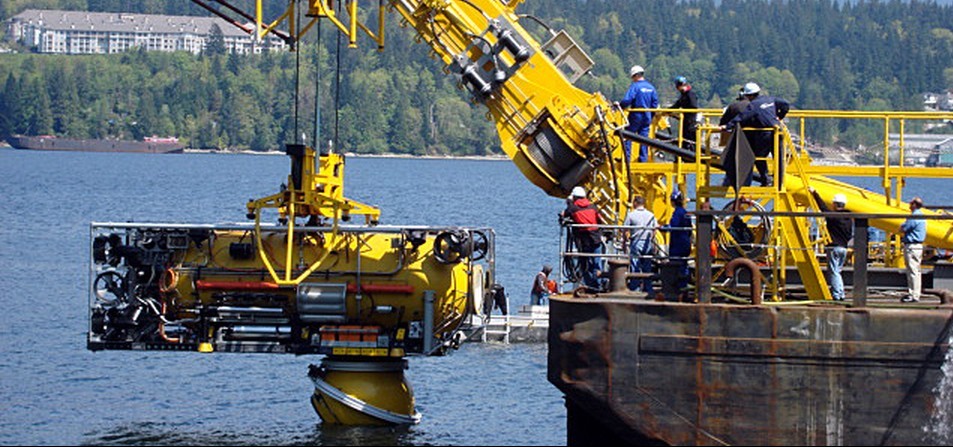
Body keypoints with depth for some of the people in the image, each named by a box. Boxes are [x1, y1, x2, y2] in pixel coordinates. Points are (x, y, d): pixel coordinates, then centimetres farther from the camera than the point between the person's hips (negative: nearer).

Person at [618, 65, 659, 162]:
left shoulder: (635, 86, -12)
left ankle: (626, 158, -3)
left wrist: (620, 105, -3)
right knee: (644, 137, 10)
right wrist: (650, 116, 19)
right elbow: (655, 103, 10)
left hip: (636, 115, -6)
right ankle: (643, 159, 10)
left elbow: (627, 100, -22)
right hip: (647, 117, 6)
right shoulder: (651, 87, 8)